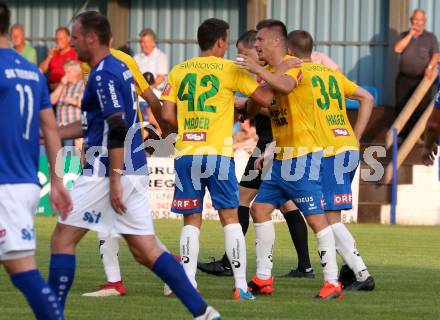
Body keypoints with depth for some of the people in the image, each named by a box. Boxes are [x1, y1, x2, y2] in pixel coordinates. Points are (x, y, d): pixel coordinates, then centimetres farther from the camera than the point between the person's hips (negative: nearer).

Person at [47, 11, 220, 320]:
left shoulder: (104, 74, -13)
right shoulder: (118, 68, 18)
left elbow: (117, 129, -21)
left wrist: (115, 179, -23)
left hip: (107, 171, -9)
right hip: (134, 171, 9)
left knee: (62, 239, -1)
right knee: (146, 250, 7)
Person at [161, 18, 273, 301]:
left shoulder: (179, 71, 9)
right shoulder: (229, 70, -1)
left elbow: (168, 115, 4)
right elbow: (265, 98, -2)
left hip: (186, 153, 3)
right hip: (218, 153, -3)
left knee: (192, 221, 8)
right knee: (230, 217, 3)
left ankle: (188, 284, -1)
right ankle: (241, 285, -1)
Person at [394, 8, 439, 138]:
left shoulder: (430, 37, 4)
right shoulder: (405, 35, 9)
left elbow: (435, 55, -4)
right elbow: (397, 49, -9)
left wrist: (430, 67, -23)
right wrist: (410, 34, -13)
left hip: (422, 79, -2)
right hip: (404, 78, 2)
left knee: (421, 108, -5)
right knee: (401, 107, 2)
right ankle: (403, 135, 10)